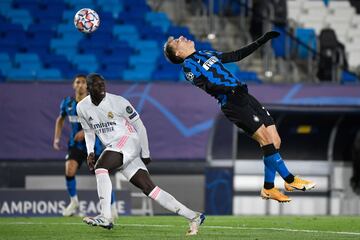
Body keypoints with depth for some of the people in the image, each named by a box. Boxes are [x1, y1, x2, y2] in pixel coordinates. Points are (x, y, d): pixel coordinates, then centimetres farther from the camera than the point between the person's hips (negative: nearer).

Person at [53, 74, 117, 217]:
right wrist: (56, 138, 9)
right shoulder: (67, 103, 0)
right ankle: (73, 202, 5)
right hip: (75, 145, 3)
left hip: (93, 144, -3)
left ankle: (113, 207, 17)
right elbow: (60, 119, 19)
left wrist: (86, 131, -28)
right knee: (69, 170, -19)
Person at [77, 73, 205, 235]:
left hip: (128, 140, -5)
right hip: (113, 148, 5)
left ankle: (105, 217, -30)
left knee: (100, 167, -29)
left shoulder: (117, 102, -10)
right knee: (149, 189, -2)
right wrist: (90, 153, 4)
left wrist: (145, 154, 1)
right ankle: (193, 217, -1)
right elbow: (89, 132, 22)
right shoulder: (82, 108, 6)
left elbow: (138, 125, -2)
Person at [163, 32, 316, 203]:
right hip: (231, 103, -8)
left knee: (275, 142, -1)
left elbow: (238, 55, 30)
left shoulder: (207, 54, 25)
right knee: (267, 140, -16)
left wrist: (264, 39, 28)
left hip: (245, 97, 8)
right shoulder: (188, 66, 0)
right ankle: (290, 180, -9)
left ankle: (268, 189, 7)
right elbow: (206, 86, -14)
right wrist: (230, 89, -29)